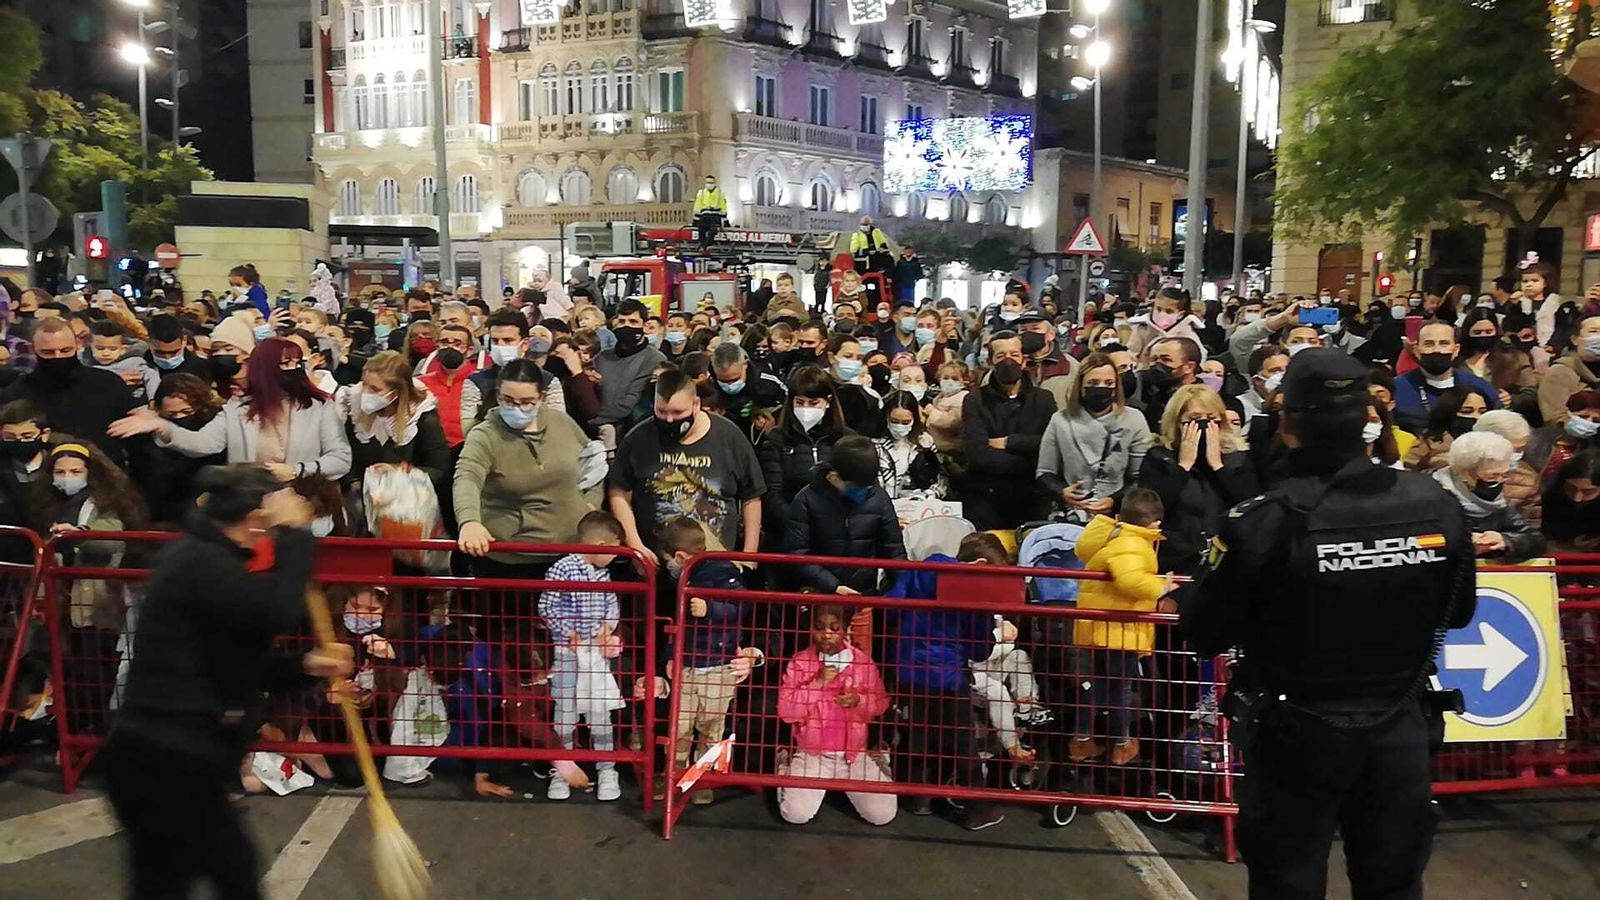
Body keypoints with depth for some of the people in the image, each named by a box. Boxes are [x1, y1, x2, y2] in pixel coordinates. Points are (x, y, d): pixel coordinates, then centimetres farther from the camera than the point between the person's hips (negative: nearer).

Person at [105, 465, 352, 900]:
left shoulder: (206, 559, 15)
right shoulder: (198, 561, -17)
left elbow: (237, 665, 19)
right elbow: (277, 614, -31)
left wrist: (305, 666, 7)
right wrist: (292, 534, -20)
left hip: (180, 760, 10)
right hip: (164, 764, -10)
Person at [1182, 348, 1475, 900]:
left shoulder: (1265, 521, -23)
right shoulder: (1437, 506, -9)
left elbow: (1204, 635, -13)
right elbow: (1460, 613, 8)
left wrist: (1183, 596, 6)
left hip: (1298, 734, -4)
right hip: (1401, 730, 4)